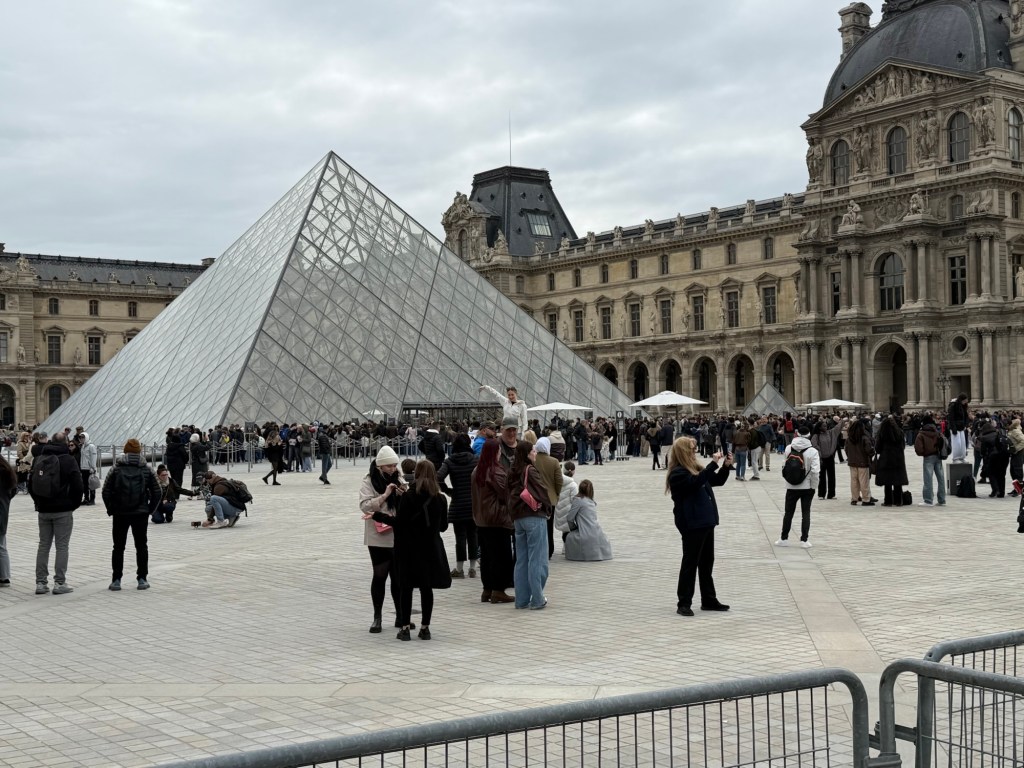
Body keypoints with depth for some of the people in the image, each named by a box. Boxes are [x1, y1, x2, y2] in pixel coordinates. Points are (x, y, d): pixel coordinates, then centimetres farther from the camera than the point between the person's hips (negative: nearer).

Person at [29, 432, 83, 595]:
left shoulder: (38, 459, 7)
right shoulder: (68, 460, -9)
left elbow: (31, 483, 12)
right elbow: (77, 485, -11)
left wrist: (38, 502, 17)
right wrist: (75, 503, 2)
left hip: (43, 509, 5)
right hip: (63, 510, -4)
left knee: (43, 545, 11)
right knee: (62, 546, 0)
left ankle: (41, 582, 9)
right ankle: (60, 583, -2)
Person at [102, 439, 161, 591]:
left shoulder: (116, 469, -2)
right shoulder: (146, 470, 1)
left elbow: (106, 491, -6)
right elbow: (156, 492, 0)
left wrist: (111, 509, 4)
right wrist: (150, 509, 9)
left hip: (120, 514, 0)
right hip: (141, 514, 0)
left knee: (118, 547, 8)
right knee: (141, 546, 10)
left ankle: (116, 580, 7)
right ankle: (142, 579, 9)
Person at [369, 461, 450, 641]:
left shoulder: (408, 496, -12)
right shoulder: (440, 499, -1)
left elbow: (400, 522, -11)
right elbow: (443, 526, 6)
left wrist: (379, 516, 1)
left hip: (409, 549, -3)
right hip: (431, 548, 3)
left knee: (405, 588, 6)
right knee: (426, 588, 9)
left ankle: (405, 627, 6)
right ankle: (425, 628, 11)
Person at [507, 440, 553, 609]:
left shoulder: (512, 472, 8)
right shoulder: (531, 471, -13)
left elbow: (510, 494, 12)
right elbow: (542, 492, -12)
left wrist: (514, 516, 16)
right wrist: (547, 510, 5)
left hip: (517, 518, 7)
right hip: (534, 517, -7)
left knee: (521, 560, 10)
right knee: (536, 559, -1)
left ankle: (521, 599, 13)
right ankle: (537, 599, 2)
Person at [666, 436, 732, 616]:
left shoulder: (696, 468, 14)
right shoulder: (678, 473, -13)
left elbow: (718, 481, 21)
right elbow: (696, 482, -31)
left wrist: (726, 466, 5)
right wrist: (713, 463, -29)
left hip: (705, 522, 9)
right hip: (692, 524, -9)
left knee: (707, 562, 14)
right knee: (690, 563, -4)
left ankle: (709, 600, 22)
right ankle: (683, 603, 3)